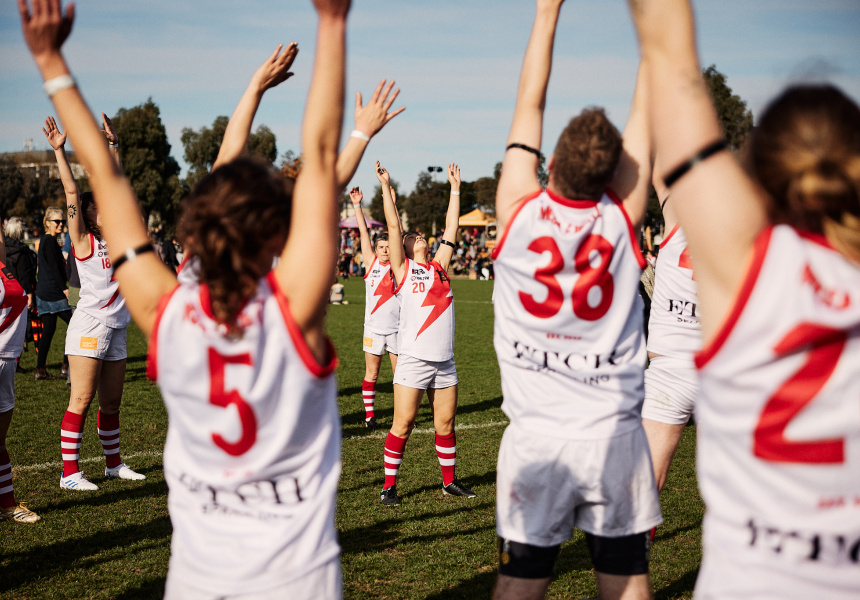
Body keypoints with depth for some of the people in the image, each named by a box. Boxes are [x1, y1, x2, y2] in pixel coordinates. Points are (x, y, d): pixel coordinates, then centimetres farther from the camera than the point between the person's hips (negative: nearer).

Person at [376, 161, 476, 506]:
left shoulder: (439, 267, 15)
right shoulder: (402, 268, 4)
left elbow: (451, 230, 18)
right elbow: (394, 227, -1)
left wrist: (455, 189, 21)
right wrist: (386, 187, -1)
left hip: (444, 361, 5)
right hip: (414, 359, -5)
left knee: (445, 423, 10)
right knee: (403, 424, -3)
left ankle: (450, 481, 22)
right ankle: (389, 486, 6)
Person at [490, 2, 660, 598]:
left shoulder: (520, 208, -8)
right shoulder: (622, 216, -8)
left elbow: (529, 104, 3)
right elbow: (644, 113, 2)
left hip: (535, 436, 0)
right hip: (616, 433, 0)